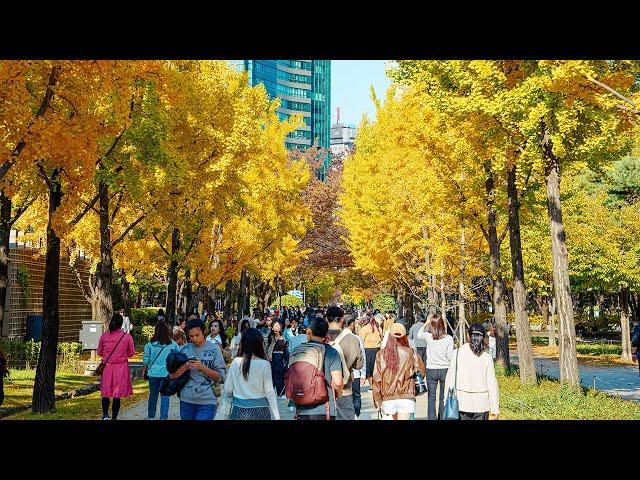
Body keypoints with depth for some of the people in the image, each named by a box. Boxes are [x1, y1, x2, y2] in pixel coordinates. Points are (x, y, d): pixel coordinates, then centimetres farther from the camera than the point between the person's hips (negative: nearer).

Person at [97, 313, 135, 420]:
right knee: (118, 393, 7)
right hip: (121, 367, -1)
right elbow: (131, 353, 0)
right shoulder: (127, 337, -9)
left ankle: (105, 414, 2)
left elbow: (99, 352, 8)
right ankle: (114, 416, 12)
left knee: (106, 392, 14)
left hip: (107, 367, 1)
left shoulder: (104, 336, -4)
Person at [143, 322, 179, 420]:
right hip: (167, 373, -1)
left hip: (153, 373, 2)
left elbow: (146, 360, 1)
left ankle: (151, 416, 26)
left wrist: (145, 370, 15)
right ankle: (163, 417, 4)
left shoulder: (150, 344, -4)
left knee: (153, 395, 15)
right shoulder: (173, 344, -6)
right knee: (165, 395, 6)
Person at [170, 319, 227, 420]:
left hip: (207, 401, -3)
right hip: (186, 400, 3)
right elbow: (172, 375, 5)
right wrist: (185, 366, -13)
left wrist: (202, 367, -16)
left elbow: (220, 377, -4)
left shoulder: (214, 349, -2)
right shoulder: (184, 350, 5)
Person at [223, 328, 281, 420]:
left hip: (239, 410, 1)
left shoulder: (236, 362, -5)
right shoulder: (264, 364, -12)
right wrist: (276, 416, -4)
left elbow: (227, 389, 0)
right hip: (259, 410, -1)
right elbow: (270, 392, -11)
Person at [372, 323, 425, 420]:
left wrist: (377, 400, 4)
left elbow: (376, 378, -3)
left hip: (388, 398, 2)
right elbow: (422, 371, 2)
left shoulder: (381, 354, -4)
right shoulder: (410, 353, -6)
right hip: (406, 398, -2)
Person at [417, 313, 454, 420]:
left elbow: (419, 334, 13)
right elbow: (450, 356, -9)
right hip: (445, 370, 0)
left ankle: (431, 417, 13)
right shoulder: (448, 338, -13)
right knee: (443, 398, 13)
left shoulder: (428, 336, -10)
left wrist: (426, 323, 7)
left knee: (431, 397, 11)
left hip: (431, 370, 1)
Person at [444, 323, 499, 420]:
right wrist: (494, 409, 5)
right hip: (481, 404, 0)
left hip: (461, 402, 0)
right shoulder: (487, 358, -5)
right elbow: (492, 385, -3)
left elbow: (450, 379, -2)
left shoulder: (457, 353, -6)